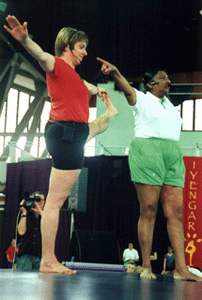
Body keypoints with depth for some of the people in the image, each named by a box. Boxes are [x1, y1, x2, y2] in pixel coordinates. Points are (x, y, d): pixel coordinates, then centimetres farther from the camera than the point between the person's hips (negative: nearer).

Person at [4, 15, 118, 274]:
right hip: (65, 134, -10)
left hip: (73, 133, 10)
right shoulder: (58, 65, -8)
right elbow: (42, 56, -31)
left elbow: (81, 85, 43)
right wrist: (24, 39, -52)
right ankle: (48, 262, -8)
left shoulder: (71, 72, 18)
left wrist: (97, 90, 62)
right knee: (55, 201, -10)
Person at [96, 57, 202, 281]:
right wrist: (115, 72, -32)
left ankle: (181, 269, -9)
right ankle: (146, 266, -3)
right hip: (148, 150, -6)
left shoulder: (169, 104, 26)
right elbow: (127, 88, -13)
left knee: (175, 212, -4)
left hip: (173, 154, 6)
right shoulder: (141, 99, 7)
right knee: (148, 210, -8)